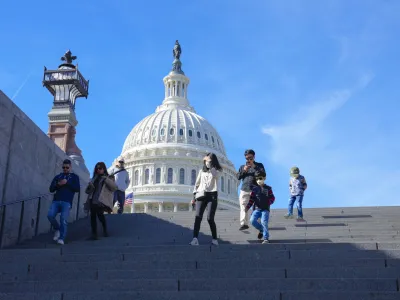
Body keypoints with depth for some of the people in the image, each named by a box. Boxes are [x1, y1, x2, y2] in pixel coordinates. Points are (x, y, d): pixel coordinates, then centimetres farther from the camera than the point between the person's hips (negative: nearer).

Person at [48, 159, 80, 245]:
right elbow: (51, 189, 14)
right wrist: (58, 184, -6)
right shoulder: (58, 176, 22)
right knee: (50, 215, -17)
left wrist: (67, 183, -8)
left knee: (63, 219, -15)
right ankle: (57, 229, 8)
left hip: (67, 202, -3)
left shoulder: (74, 177, 15)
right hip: (56, 201, 3)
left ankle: (61, 238, -12)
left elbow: (78, 189, 1)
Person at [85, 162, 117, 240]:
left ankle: (105, 230, -2)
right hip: (92, 200, 5)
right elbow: (87, 191, 27)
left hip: (101, 201, -5)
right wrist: (89, 186, 5)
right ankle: (94, 234, -7)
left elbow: (114, 187, -3)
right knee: (92, 216, -8)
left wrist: (106, 180, -11)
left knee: (99, 213, -23)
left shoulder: (108, 178, 13)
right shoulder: (94, 179, 27)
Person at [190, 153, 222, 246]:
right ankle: (195, 239, -22)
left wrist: (209, 163, -13)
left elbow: (214, 175, -18)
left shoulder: (217, 171, 7)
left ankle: (214, 239, 3)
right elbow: (197, 183, 18)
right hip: (201, 195, 3)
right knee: (198, 217, -13)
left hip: (212, 196, -3)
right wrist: (194, 196, 11)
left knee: (210, 218, -10)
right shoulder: (202, 171, 17)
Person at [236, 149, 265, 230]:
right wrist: (244, 171, -6)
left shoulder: (259, 165, 12)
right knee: (243, 207, -5)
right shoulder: (242, 167, 20)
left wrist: (254, 166, -12)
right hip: (244, 190, 2)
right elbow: (238, 177, 11)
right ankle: (244, 224, -3)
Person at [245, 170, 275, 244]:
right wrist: (248, 207, -4)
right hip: (257, 209, 2)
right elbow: (251, 199, 7)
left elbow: (272, 198, 6)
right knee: (252, 220, -17)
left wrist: (269, 202, -14)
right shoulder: (255, 188, 7)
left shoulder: (268, 188, 5)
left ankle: (266, 238, -7)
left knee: (264, 222, -18)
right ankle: (261, 230, 11)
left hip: (265, 209, -2)